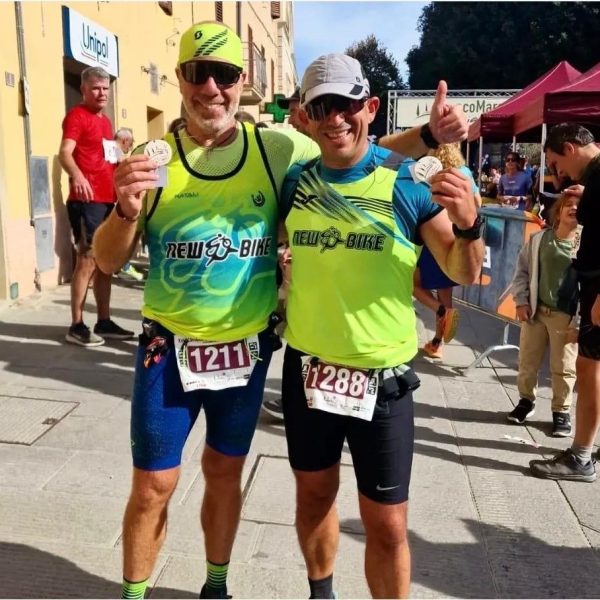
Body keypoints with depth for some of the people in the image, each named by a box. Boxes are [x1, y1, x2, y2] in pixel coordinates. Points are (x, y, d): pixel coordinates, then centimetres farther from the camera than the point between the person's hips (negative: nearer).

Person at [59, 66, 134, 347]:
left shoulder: (105, 120, 20)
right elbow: (65, 152, -22)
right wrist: (77, 176, -41)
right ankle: (76, 326, -3)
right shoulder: (77, 115, -6)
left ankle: (104, 322, 19)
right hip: (87, 200, -9)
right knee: (88, 260, -9)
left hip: (107, 199, 9)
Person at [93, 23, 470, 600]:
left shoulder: (279, 148, -6)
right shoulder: (153, 158, -7)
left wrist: (429, 136, -14)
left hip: (247, 347, 1)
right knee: (153, 484, 8)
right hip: (169, 346, -1)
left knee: (225, 471, 19)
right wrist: (127, 209, -27)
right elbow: (108, 260, -5)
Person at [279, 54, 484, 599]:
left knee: (387, 523, 6)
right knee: (314, 494, 21)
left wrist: (469, 224, -25)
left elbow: (463, 273, -6)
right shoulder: (295, 182, 0)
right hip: (306, 369, 4)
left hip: (382, 377, -3)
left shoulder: (407, 182, -10)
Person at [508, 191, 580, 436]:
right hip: (535, 311, 3)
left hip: (566, 316, -3)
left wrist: (579, 322, -11)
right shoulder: (538, 239, 1)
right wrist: (521, 301, 0)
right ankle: (526, 400, 34)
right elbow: (522, 269, 9)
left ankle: (561, 411, 25)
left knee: (563, 368, 7)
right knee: (527, 362, 12)